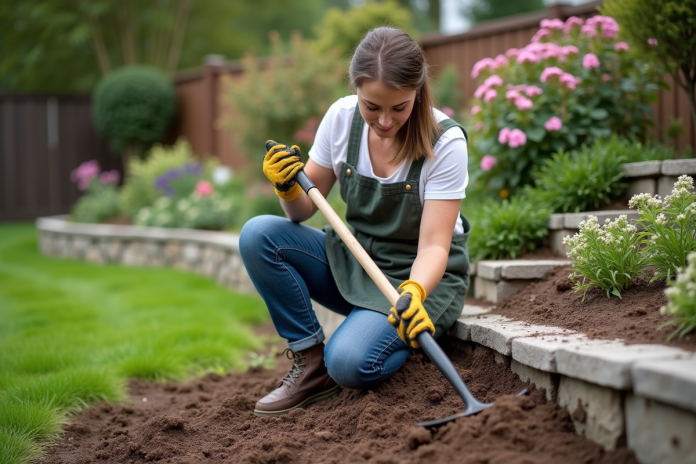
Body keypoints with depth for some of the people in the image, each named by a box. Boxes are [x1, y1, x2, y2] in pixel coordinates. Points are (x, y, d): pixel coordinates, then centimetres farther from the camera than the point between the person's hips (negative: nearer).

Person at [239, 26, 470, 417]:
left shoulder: (445, 142, -21)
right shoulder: (342, 117, -10)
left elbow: (434, 246, -23)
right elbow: (304, 210, -1)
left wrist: (413, 293, -43)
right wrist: (288, 189, -24)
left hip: (420, 277, -5)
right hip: (353, 262, 5)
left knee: (349, 363, -31)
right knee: (258, 235, -19)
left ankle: (401, 336, 5)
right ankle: (310, 363, -7)